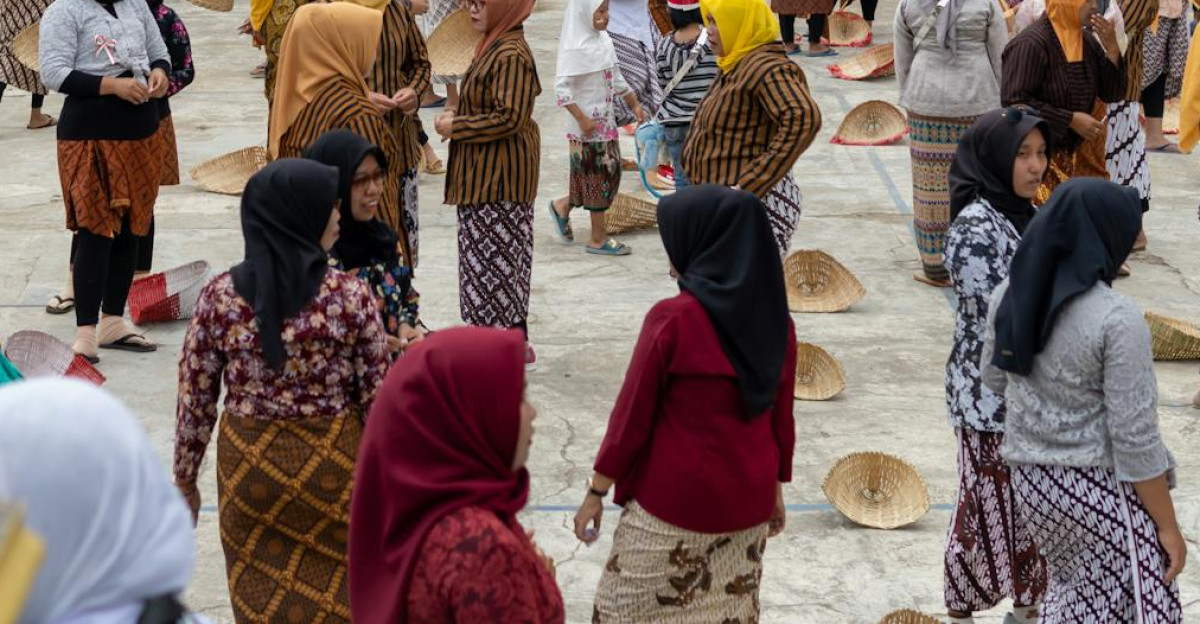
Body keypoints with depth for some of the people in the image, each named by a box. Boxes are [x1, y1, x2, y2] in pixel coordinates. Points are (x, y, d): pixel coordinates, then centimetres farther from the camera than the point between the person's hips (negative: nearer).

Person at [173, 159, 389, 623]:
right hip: (333, 463, -1)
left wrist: (185, 478, 9)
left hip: (250, 464, 1)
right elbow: (378, 399, -8)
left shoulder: (219, 296, -9)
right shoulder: (350, 296, -13)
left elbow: (195, 399, -3)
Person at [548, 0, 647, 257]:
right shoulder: (574, 48, -18)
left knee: (610, 174, 13)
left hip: (606, 120, 8)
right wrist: (582, 119, -23)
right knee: (598, 177, -1)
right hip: (587, 124, -8)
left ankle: (563, 206, 30)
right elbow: (562, 88, -22)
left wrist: (634, 105, 19)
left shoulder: (603, 40, 7)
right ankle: (598, 239, 9)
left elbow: (616, 77, 19)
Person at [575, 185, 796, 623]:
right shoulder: (775, 321, -2)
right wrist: (775, 489, 19)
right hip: (747, 499, 5)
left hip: (676, 501, -5)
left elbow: (633, 414, -13)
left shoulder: (673, 320, -19)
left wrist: (596, 492, -4)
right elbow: (780, 417, 7)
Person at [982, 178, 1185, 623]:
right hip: (1104, 490, -7)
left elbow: (996, 377, 13)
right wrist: (1168, 525, -11)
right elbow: (1135, 438, -21)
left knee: (1075, 584, 28)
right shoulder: (1118, 320, -24)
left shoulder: (1012, 294, -4)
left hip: (1034, 477, 7)